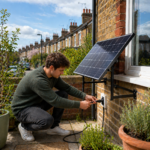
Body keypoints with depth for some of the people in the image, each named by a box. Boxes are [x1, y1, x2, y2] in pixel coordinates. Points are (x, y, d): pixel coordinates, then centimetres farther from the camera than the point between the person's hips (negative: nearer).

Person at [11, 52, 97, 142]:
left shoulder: (53, 75, -5)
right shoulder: (38, 79, -33)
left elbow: (67, 88, 3)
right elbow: (55, 101, -32)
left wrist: (84, 96, -10)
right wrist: (79, 105, -28)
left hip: (37, 102, 9)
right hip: (22, 109, -9)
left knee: (63, 94, -5)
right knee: (48, 120, -35)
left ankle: (54, 127, 3)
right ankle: (24, 126, -3)